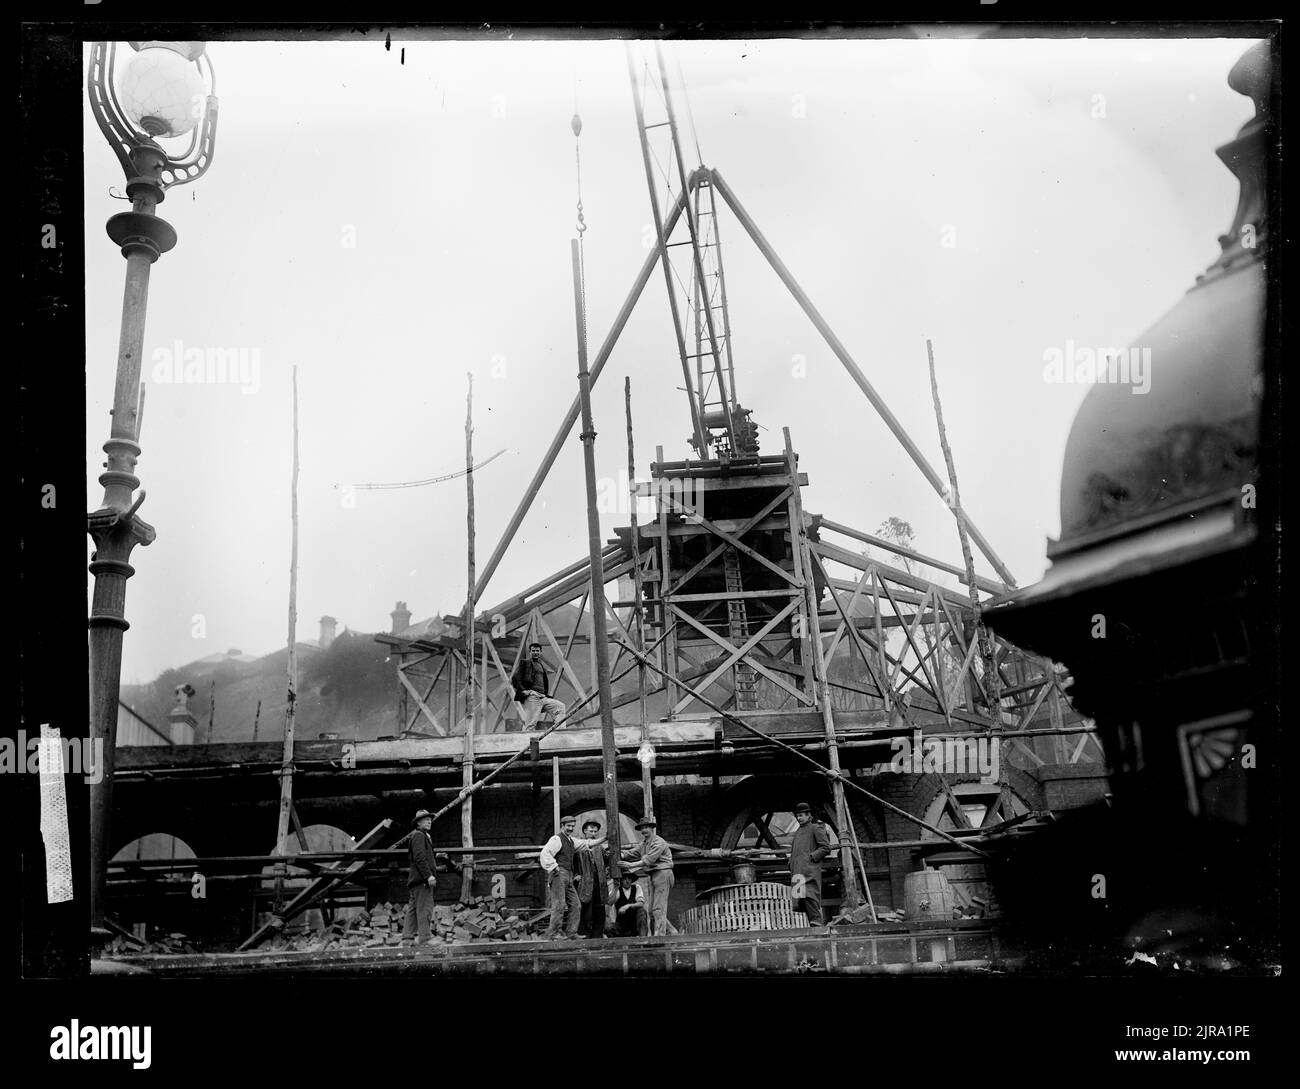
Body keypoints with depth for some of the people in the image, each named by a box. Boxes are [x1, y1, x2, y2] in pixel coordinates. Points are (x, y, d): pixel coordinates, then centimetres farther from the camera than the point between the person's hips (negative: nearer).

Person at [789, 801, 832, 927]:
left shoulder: (816, 828, 1)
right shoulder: (798, 831, 25)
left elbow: (826, 848, -6)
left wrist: (811, 857, -12)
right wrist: (791, 862, 16)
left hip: (810, 870, -8)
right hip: (797, 871, 8)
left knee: (809, 896, -18)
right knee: (800, 898, 3)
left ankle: (816, 923, -19)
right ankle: (813, 922, 4)